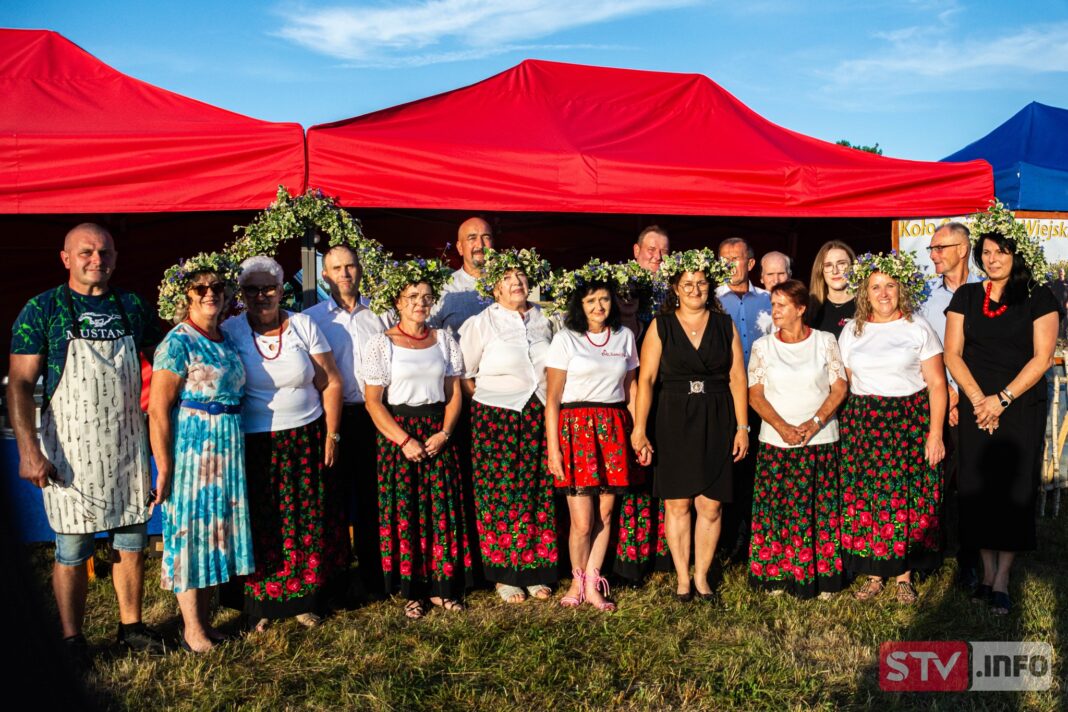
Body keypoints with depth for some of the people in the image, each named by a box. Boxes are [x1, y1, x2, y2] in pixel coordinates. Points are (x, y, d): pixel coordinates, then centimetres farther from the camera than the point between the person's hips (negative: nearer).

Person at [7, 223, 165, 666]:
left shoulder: (132, 307, 7)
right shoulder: (42, 310, -4)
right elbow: (20, 383, -7)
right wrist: (29, 450, -15)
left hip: (128, 446, 3)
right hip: (71, 450, -3)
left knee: (132, 542, 11)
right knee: (72, 550, 5)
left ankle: (131, 625, 26)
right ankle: (72, 639, 20)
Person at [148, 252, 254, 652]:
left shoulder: (226, 340, 9)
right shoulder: (178, 343, -12)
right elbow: (158, 410, -15)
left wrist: (235, 449, 14)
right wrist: (164, 468, -16)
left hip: (226, 449, 7)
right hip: (191, 448, -7)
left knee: (216, 530, 13)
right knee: (190, 531, 3)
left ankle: (205, 619, 27)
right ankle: (192, 631, 16)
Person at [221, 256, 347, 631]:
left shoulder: (303, 325, 2)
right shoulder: (230, 331, -1)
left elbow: (330, 383, 4)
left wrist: (332, 434, -1)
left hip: (307, 438, 1)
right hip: (255, 444, -1)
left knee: (310, 522, 5)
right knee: (261, 526, 3)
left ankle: (306, 600, 20)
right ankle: (261, 603, 18)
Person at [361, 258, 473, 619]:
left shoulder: (444, 339, 8)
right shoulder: (382, 343, -2)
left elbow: (454, 393, 7)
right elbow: (373, 401, -6)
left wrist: (445, 433, -7)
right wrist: (405, 440, -14)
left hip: (438, 431, 3)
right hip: (397, 433, -2)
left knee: (443, 508, 1)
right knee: (404, 510, -1)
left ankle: (442, 585, 14)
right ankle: (412, 591, 11)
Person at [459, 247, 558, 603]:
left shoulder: (543, 319, 9)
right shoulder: (481, 323, -1)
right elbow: (462, 375, 0)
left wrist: (549, 404, 12)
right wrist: (485, 402, -2)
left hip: (539, 418, 3)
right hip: (496, 419, -3)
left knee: (539, 493, 5)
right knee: (500, 495, -1)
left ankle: (534, 572, 17)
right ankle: (504, 575, 12)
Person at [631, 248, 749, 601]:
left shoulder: (725, 325, 7)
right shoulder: (661, 326, 2)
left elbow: (737, 378, 5)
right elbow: (645, 379, -3)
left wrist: (742, 427, 0)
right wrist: (639, 430, -9)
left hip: (716, 423, 1)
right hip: (674, 422, -1)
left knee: (710, 506, 3)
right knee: (677, 504, 4)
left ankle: (702, 576, 18)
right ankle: (682, 577, 17)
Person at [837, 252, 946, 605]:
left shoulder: (918, 328, 0)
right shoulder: (852, 330, 9)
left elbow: (937, 383, -3)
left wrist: (935, 434, -9)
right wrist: (845, 426, 4)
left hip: (909, 423, -2)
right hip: (862, 423, 2)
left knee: (906, 499, 0)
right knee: (863, 498, 2)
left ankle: (904, 576, 14)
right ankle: (873, 574, 15)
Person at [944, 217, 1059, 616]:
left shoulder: (1038, 298, 0)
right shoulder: (966, 296, 8)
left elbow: (1041, 357, -6)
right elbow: (952, 352, 3)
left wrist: (1002, 398, -13)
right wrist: (978, 398, -9)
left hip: (1022, 407, -2)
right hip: (976, 407, 2)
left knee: (1015, 489, -1)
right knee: (977, 487, 3)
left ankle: (1002, 580, 6)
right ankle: (986, 572, 14)